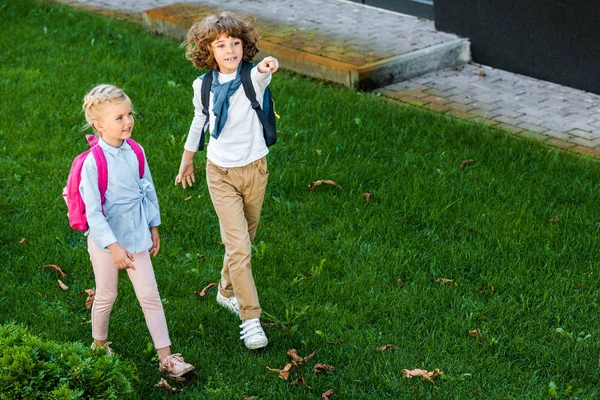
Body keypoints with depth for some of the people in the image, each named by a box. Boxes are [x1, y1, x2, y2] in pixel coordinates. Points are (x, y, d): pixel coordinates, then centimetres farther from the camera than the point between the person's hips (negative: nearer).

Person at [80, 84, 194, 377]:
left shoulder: (135, 152, -5)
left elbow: (148, 191, 9)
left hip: (136, 237, 4)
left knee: (150, 295, 4)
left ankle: (166, 357, 9)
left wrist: (153, 228, 14)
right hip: (105, 240, -4)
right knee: (106, 296, 14)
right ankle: (99, 344, 39)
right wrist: (113, 247, -23)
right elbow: (93, 212, -22)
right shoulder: (93, 163, -22)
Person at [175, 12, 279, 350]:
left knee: (243, 241, 18)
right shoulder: (203, 86, -7)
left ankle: (227, 291, 44)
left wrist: (264, 69, -67)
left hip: (254, 170, 1)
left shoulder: (253, 79, -15)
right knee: (238, 247, -9)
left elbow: (258, 79, -42)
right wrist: (187, 159, 23)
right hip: (221, 174, 0)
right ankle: (250, 319, -5)